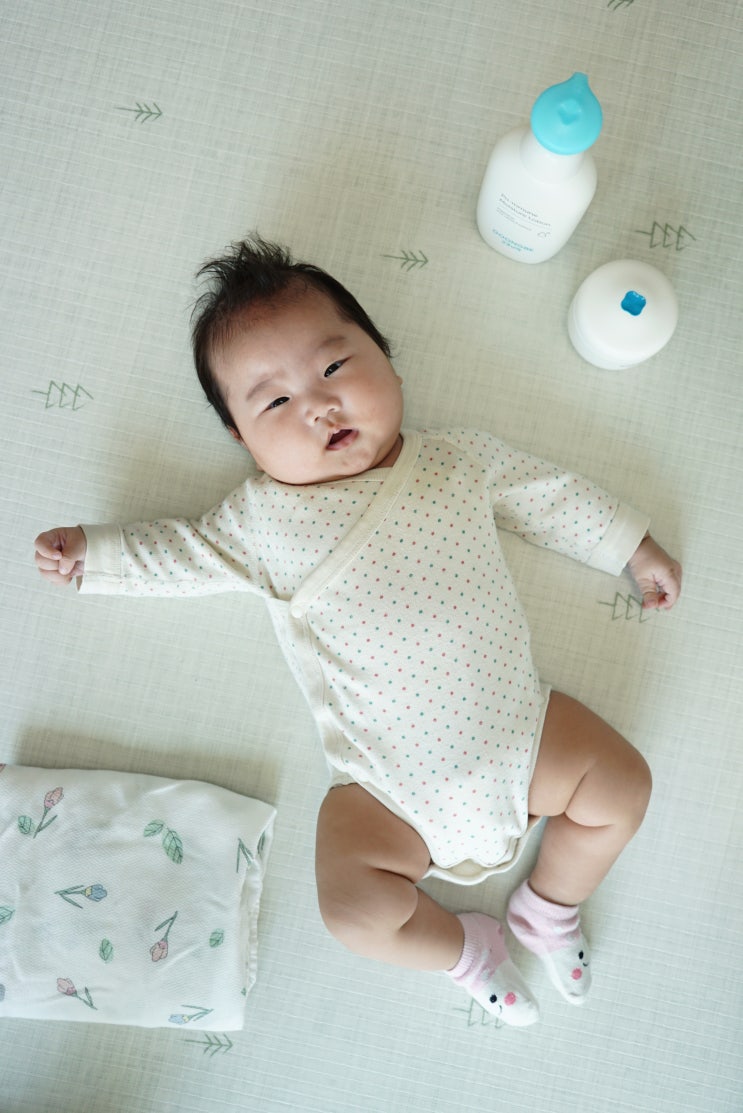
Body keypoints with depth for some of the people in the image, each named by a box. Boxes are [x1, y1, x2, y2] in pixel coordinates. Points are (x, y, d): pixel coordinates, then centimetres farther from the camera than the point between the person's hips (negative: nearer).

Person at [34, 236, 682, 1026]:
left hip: (517, 728, 2)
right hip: (392, 787, -1)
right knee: (355, 907, -15)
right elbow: (188, 554, 12)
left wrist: (635, 548, 17)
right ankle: (463, 948, 18)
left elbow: (553, 498, 12)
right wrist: (93, 553, 7)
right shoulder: (265, 517, -1)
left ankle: (548, 908, 26)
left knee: (623, 786, -1)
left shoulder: (458, 459, 2)